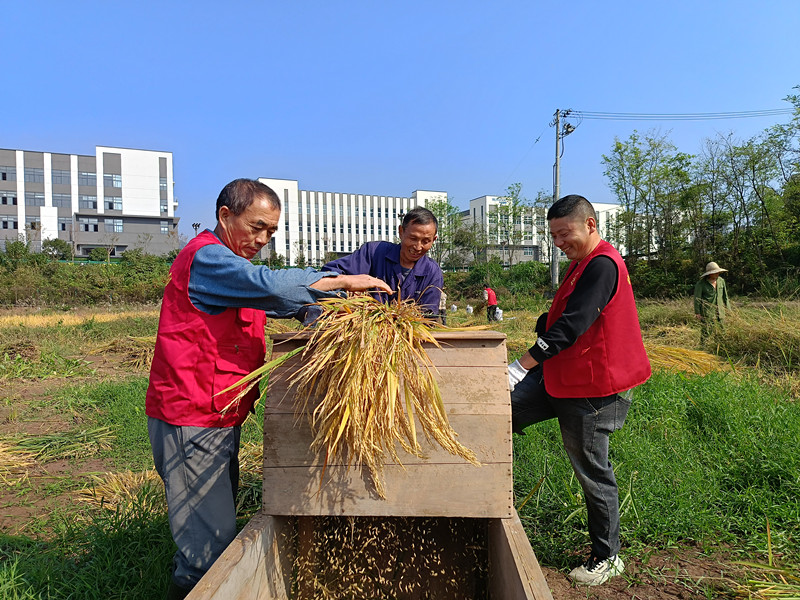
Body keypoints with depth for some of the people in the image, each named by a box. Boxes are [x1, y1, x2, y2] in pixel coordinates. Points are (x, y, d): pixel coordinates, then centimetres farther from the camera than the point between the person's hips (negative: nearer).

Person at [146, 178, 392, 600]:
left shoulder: (232, 265, 19)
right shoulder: (206, 256, -14)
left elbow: (282, 304, 16)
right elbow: (270, 286, -29)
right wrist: (341, 281, -22)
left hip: (220, 418, 10)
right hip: (190, 419, -10)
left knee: (221, 525, 20)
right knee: (211, 540, -5)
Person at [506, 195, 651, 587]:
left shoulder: (603, 265, -19)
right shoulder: (582, 263, 14)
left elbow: (571, 325, -28)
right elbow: (558, 319, 19)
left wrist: (522, 365, -29)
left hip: (590, 387, -9)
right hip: (560, 377, 10)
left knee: (593, 473, 5)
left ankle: (607, 557, 25)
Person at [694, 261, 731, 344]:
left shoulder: (721, 281, 9)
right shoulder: (701, 283, -8)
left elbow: (725, 296, 17)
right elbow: (697, 299, -6)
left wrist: (728, 309, 16)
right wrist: (697, 313, -9)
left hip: (720, 312, 5)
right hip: (707, 312, -5)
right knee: (706, 332, -5)